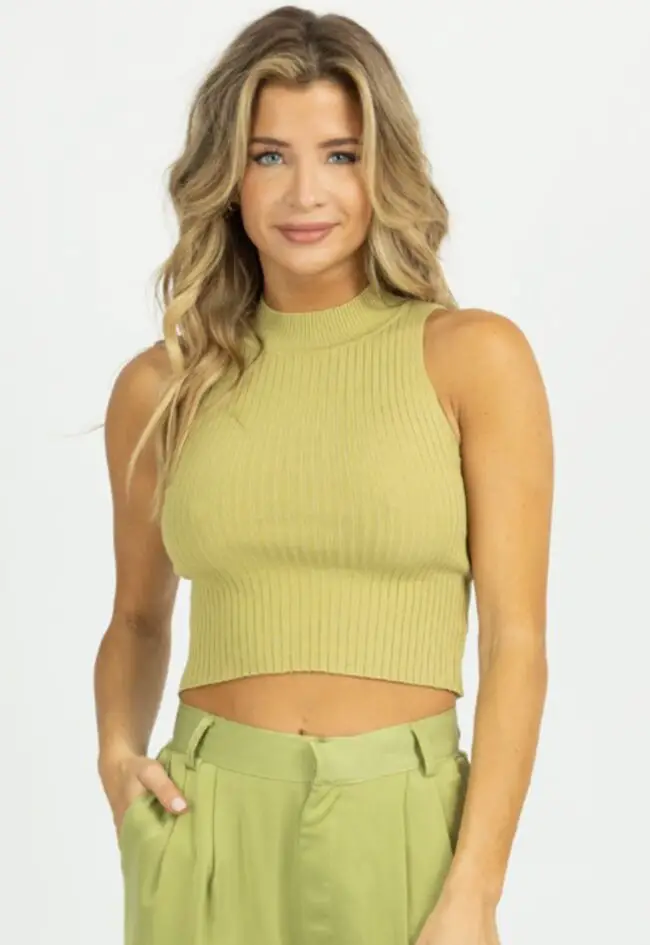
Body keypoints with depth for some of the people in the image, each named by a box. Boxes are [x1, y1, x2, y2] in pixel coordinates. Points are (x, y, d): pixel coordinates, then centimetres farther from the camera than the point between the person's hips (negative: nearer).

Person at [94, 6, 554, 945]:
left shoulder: (474, 357, -4)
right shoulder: (160, 386, 3)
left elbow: (516, 640, -6)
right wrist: (118, 753, -2)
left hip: (401, 829, -2)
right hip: (210, 831, 2)